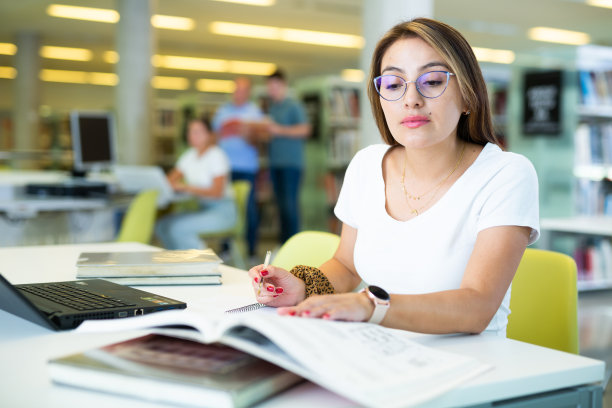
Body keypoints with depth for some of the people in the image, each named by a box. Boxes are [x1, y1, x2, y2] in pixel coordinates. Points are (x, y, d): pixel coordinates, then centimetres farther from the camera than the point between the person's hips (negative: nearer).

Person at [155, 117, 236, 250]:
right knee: (161, 225, -11)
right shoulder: (190, 155, 10)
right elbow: (171, 180, 12)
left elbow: (217, 192, -17)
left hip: (222, 211, -7)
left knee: (177, 228, -26)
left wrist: (187, 188, -23)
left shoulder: (216, 155, -11)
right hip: (202, 209, 7)